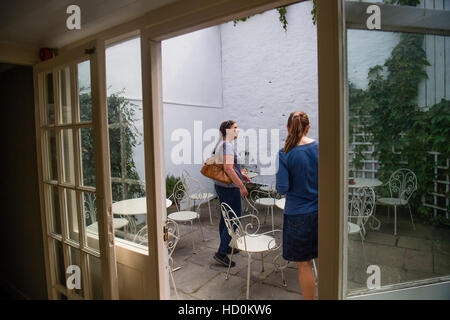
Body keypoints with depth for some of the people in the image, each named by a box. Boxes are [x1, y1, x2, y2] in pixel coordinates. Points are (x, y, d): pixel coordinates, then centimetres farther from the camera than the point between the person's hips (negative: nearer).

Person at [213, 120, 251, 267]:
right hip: (229, 188, -10)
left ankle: (225, 247, 33)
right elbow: (228, 169, -27)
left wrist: (241, 175, 21)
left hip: (220, 186, 10)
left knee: (225, 218, 19)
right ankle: (221, 253, 1)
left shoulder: (220, 144, 14)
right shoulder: (227, 145, -18)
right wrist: (242, 186, -23)